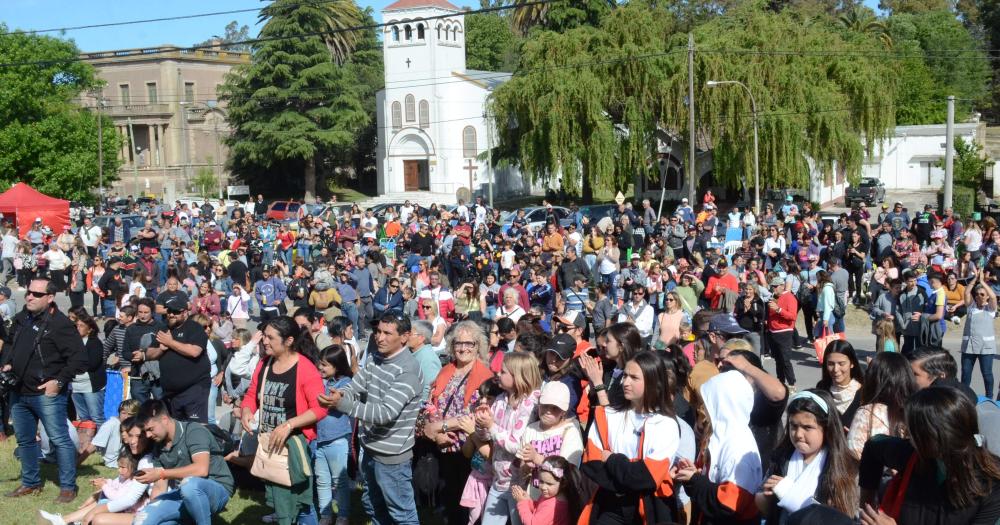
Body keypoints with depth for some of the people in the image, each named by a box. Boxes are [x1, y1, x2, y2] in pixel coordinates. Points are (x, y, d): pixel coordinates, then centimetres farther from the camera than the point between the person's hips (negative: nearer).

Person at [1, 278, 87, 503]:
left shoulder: (60, 324, -15)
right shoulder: (21, 319, 9)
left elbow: (79, 359, -16)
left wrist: (58, 381, -18)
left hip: (47, 394, -8)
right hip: (19, 393, 8)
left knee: (59, 440, -4)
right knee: (24, 440, 18)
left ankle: (68, 487, 6)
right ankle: (30, 482, 33)